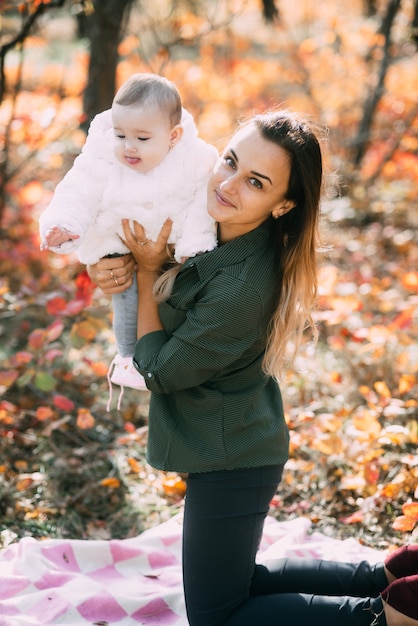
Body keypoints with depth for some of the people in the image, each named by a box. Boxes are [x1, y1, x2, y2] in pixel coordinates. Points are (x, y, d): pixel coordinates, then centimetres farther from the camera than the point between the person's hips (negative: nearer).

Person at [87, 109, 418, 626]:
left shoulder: (243, 288, -33)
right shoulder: (216, 225, -8)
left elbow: (160, 371, -20)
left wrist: (147, 270, -15)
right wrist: (113, 266, -12)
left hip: (230, 462, -9)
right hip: (233, 448, 9)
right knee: (237, 584, 26)